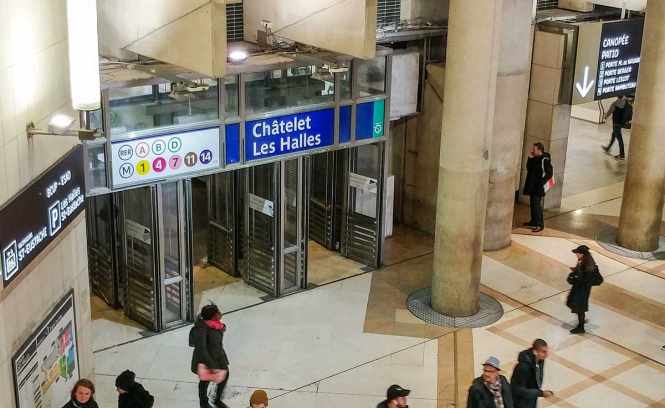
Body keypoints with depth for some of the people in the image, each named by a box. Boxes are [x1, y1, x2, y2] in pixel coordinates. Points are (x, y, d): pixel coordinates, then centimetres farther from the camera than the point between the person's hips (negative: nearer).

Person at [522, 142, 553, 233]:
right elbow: (529, 168, 13)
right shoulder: (535, 159, 11)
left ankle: (540, 224, -6)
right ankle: (533, 221, 29)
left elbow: (549, 173, -16)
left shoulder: (545, 160, -14)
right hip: (532, 186, 9)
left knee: (537, 205, -10)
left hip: (538, 188, -9)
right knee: (532, 204, 17)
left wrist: (541, 183, -17)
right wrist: (530, 158, 3)